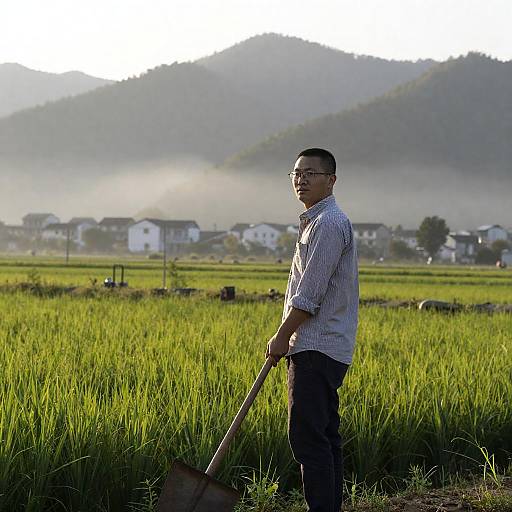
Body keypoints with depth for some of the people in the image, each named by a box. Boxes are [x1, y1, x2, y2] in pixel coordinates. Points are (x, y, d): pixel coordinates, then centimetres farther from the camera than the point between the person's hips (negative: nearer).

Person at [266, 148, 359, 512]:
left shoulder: (329, 224, -14)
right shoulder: (316, 222, 20)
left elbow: (309, 294, -18)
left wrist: (282, 336, -12)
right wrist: (288, 339, 21)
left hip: (317, 349, -11)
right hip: (321, 348, 11)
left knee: (308, 437, -12)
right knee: (324, 436, 11)